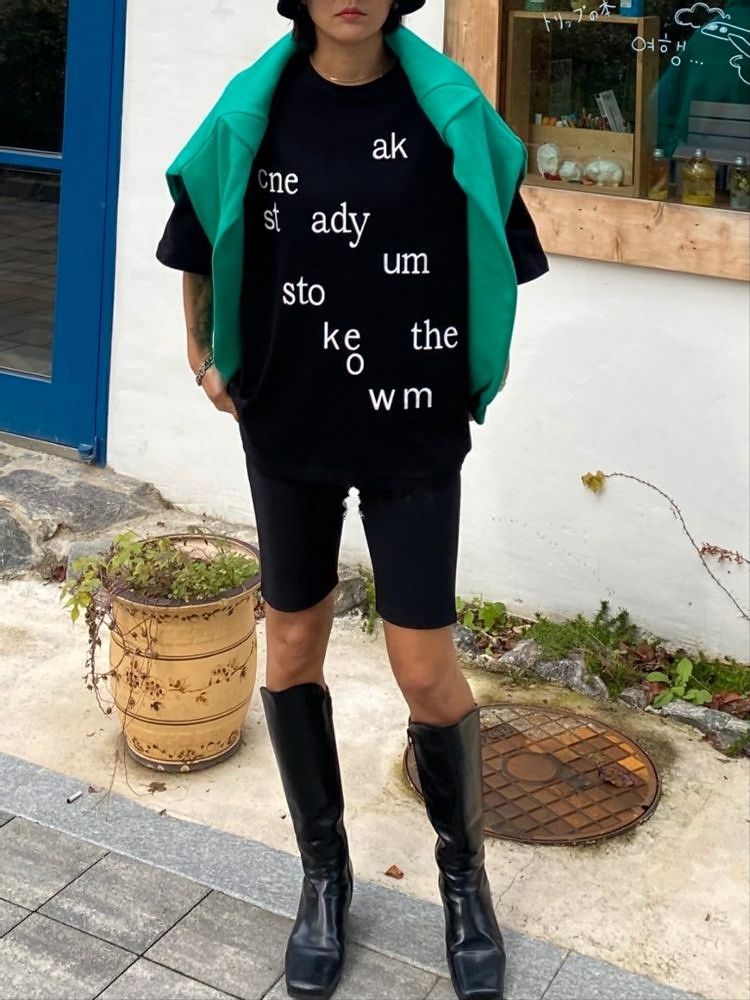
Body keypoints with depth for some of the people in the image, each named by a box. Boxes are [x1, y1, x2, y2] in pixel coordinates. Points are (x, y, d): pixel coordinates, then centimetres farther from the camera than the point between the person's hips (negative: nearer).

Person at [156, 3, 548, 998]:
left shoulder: (448, 111, -7)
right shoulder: (255, 113, -3)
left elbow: (496, 249, 6)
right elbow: (200, 242, 13)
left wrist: (484, 372, 6)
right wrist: (205, 359, 13)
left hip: (416, 435, -2)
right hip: (288, 430, 2)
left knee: (427, 674, 0)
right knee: (292, 649, 11)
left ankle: (465, 872, 27)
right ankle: (325, 873, 31)